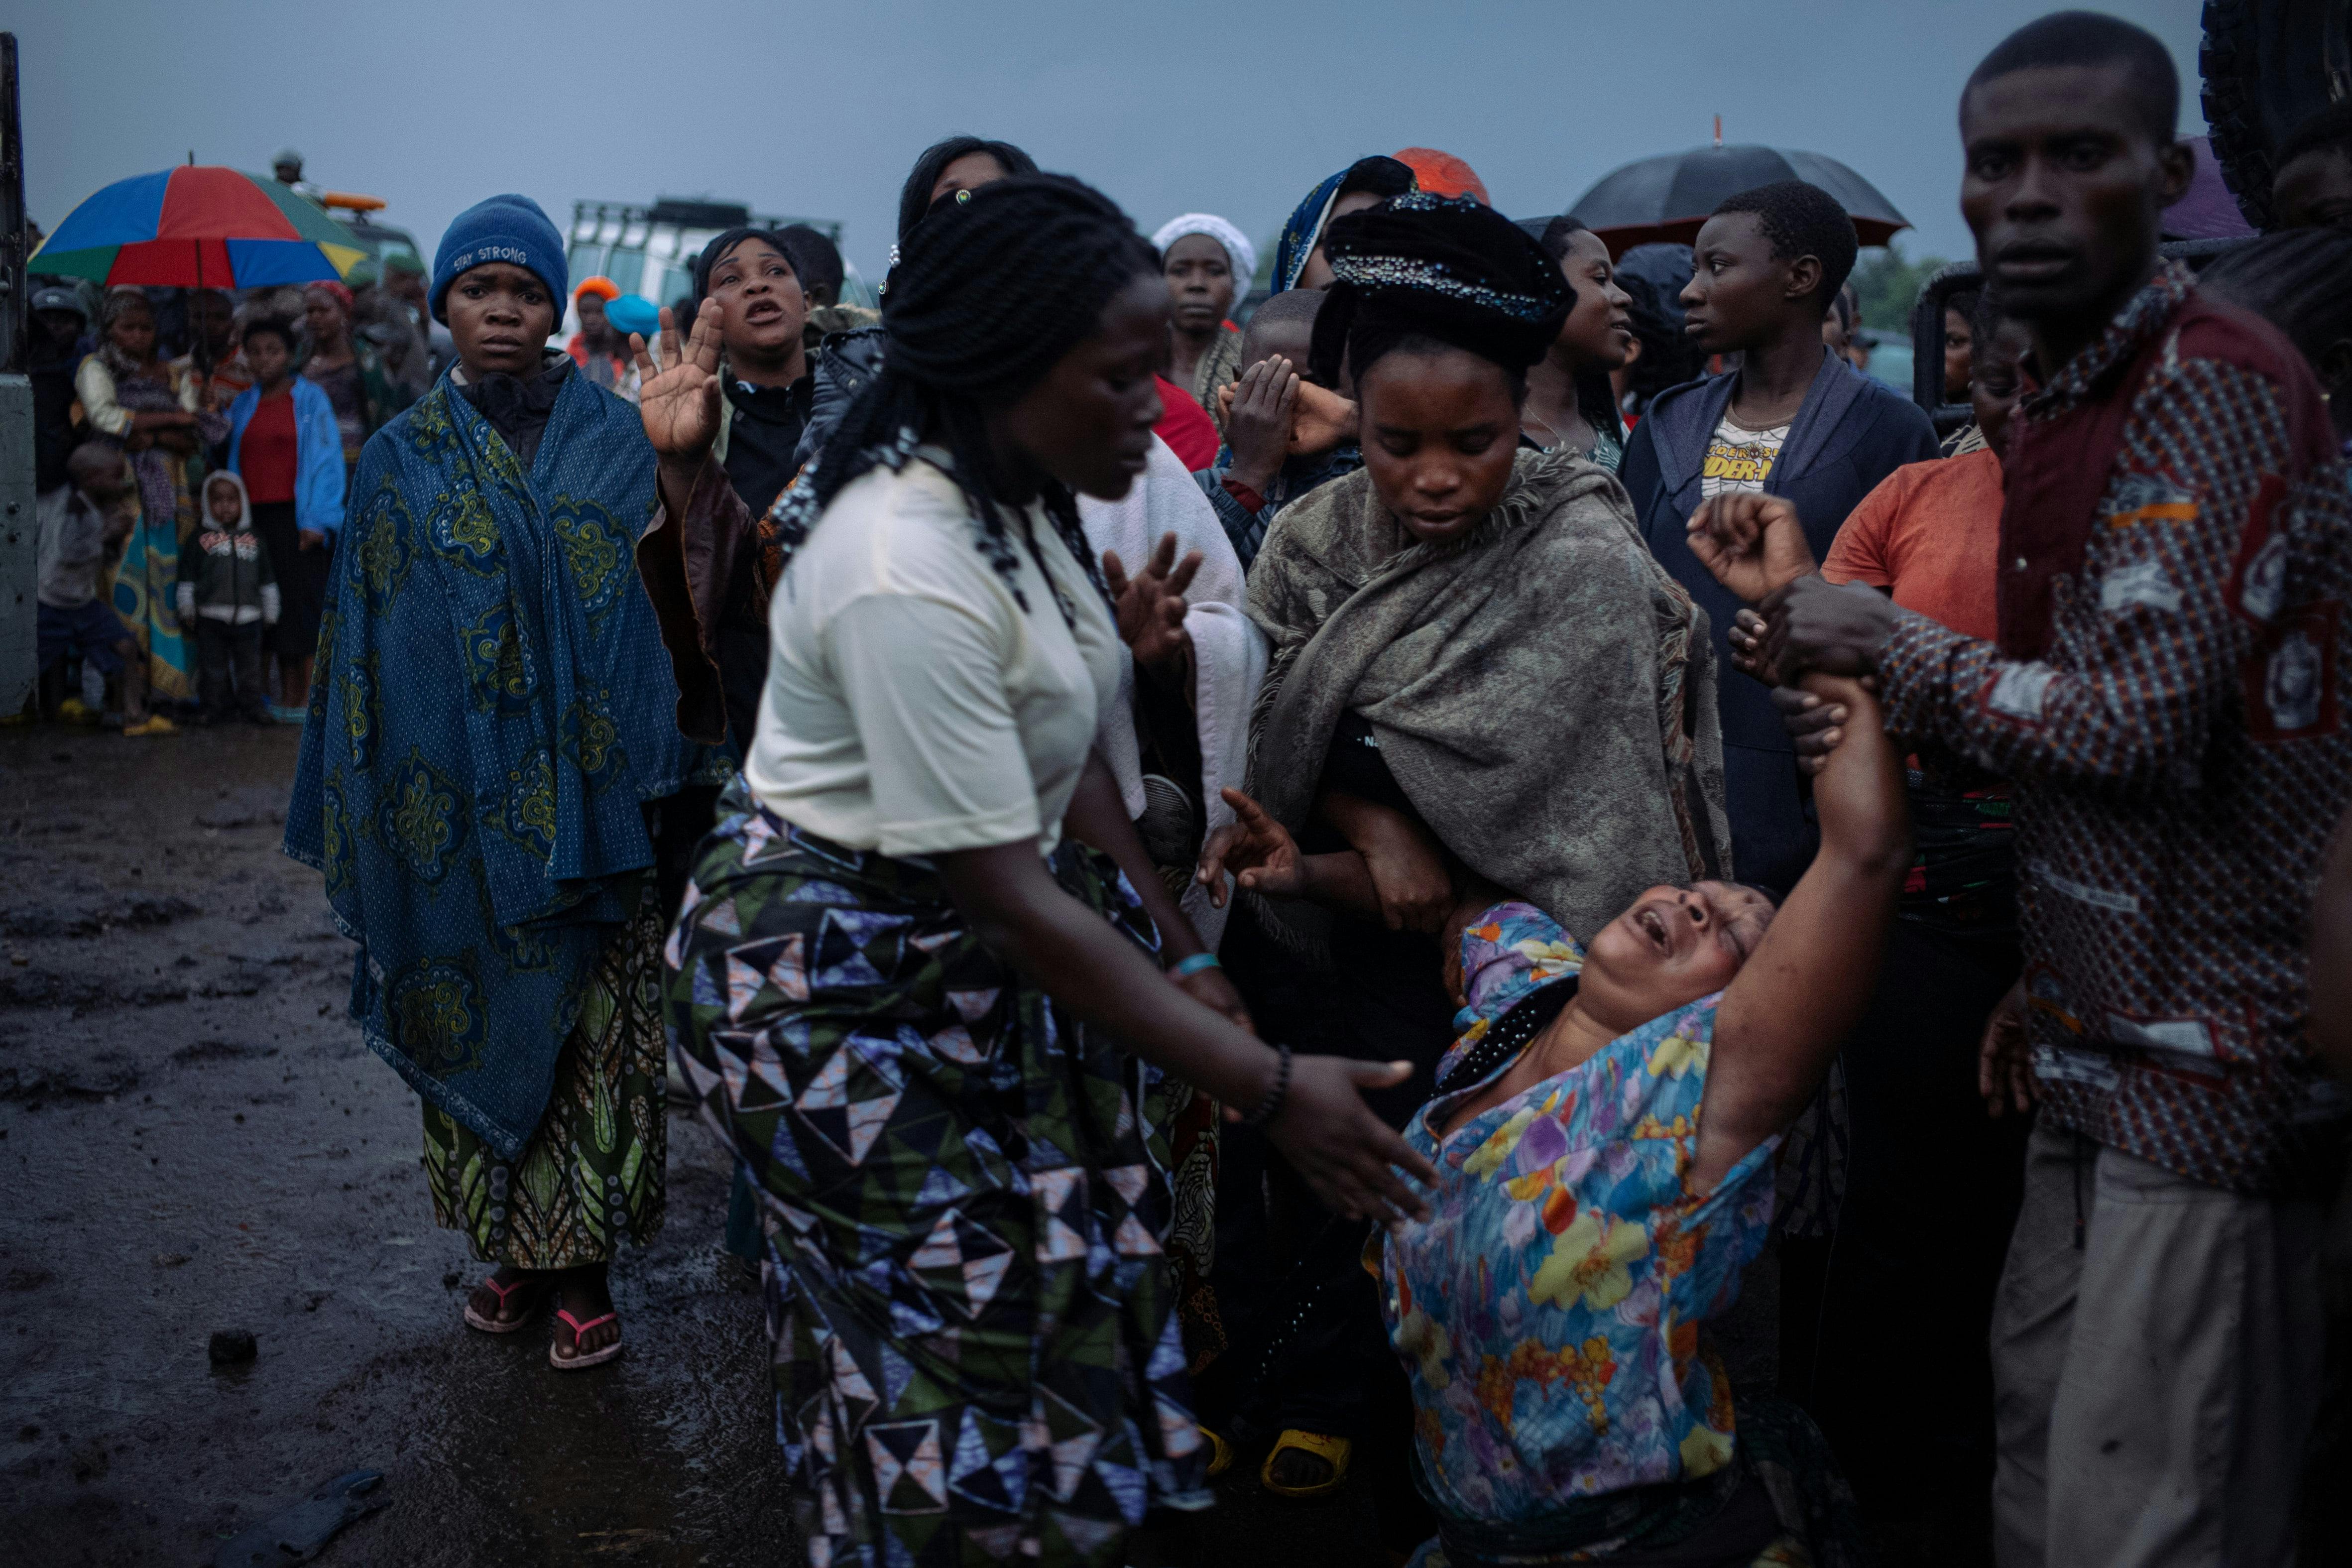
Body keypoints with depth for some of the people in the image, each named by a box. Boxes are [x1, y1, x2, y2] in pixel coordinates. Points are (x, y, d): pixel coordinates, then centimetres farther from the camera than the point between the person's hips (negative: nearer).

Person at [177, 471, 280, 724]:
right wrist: (187, 611, 3)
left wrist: (270, 613, 14)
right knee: (213, 666, 3)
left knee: (249, 665, 7)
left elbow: (267, 580, 15)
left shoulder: (253, 540, 10)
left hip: (248, 617, 1)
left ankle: (253, 707, 14)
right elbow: (187, 578, 6)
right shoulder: (200, 539, 4)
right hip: (211, 617, -1)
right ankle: (214, 709, 12)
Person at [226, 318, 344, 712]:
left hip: (298, 515, -4)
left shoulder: (310, 398, 2)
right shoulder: (243, 404, 16)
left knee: (303, 602, -7)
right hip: (256, 517, 4)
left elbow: (326, 458, -4)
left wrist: (318, 519, -11)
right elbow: (232, 460, 18)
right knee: (274, 606, 3)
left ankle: (307, 696, -4)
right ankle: (285, 696, 7)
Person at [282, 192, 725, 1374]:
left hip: (588, 797, -1)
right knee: (480, 1012, 7)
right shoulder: (403, 457, 6)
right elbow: (366, 636, 7)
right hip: (458, 800, 2)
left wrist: (662, 780, -7)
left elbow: (666, 600, 1)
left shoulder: (616, 441, 3)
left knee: (593, 1022, 1)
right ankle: (510, 1248, 22)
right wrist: (365, 811, 2)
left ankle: (580, 1262, 11)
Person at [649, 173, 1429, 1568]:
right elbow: (1015, 899, -27)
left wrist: (1184, 956, -1)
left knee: (1056, 1286, 12)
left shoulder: (1019, 496, 0)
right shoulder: (908, 575, -29)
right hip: (837, 980, -8)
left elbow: (1071, 765, 6)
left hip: (962, 951, 9)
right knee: (945, 1321, 2)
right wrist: (1267, 1086, -24)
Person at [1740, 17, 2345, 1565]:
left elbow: (2136, 724, -24)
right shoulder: (2056, 399, 14)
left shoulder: (2215, 385, -16)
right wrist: (2050, 981, 17)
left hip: (2214, 1052, -9)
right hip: (2109, 1034, 9)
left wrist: (1887, 640, -10)